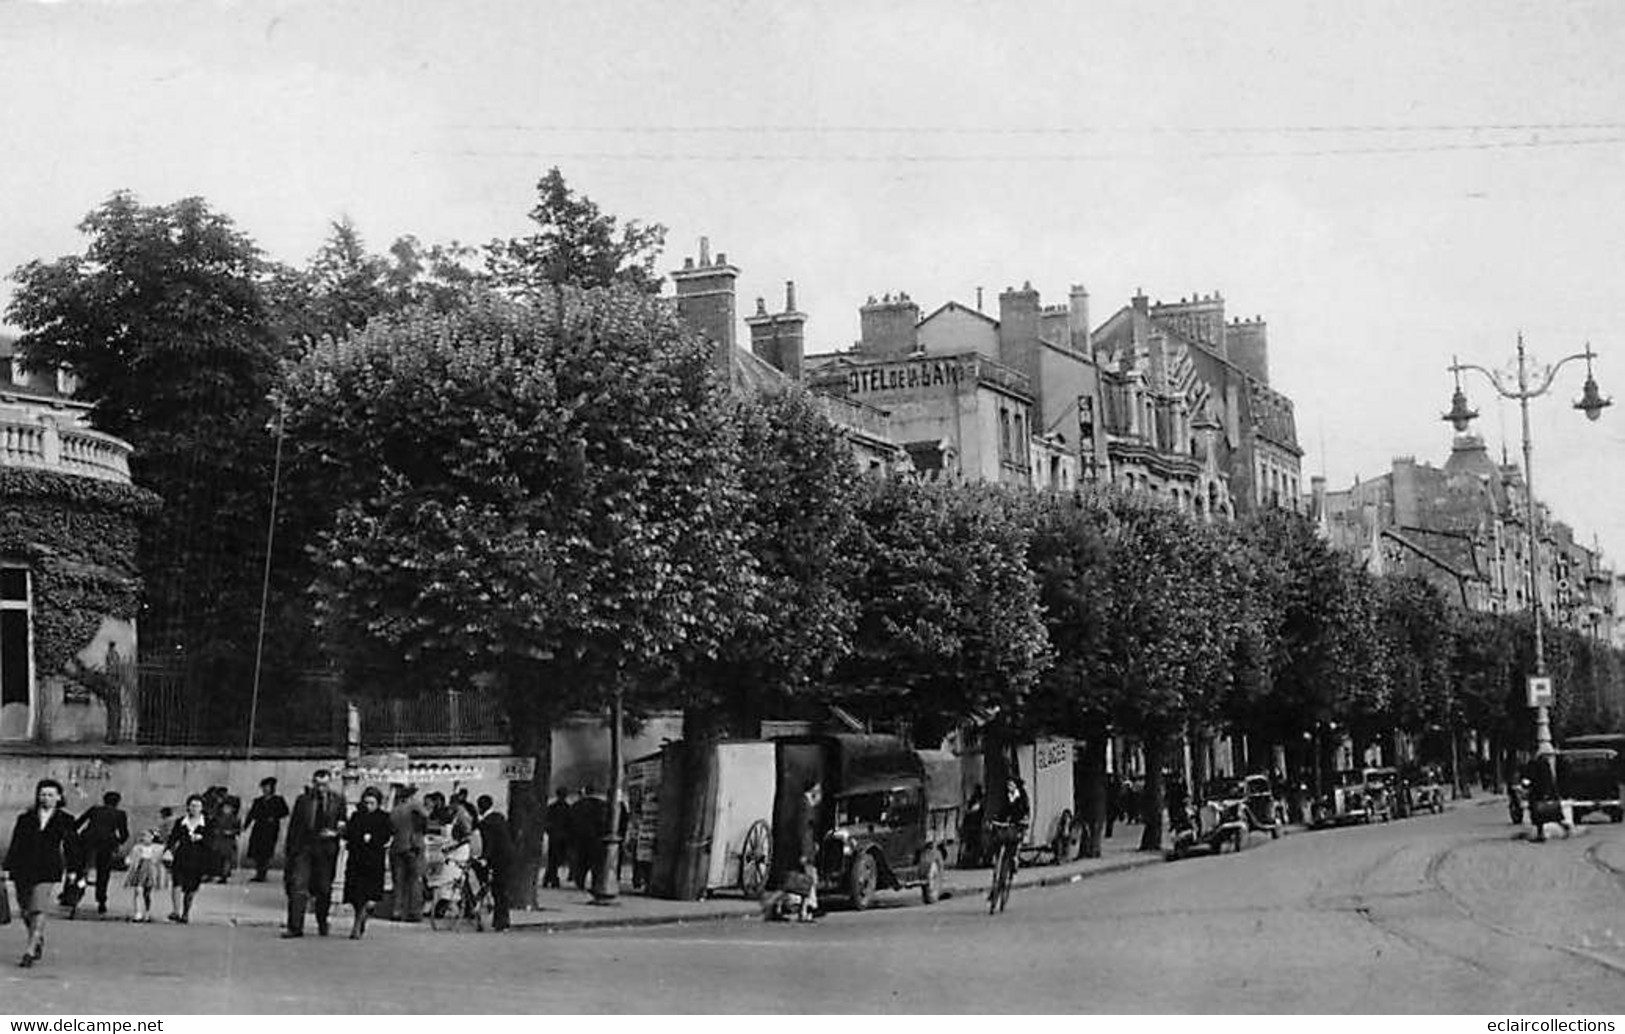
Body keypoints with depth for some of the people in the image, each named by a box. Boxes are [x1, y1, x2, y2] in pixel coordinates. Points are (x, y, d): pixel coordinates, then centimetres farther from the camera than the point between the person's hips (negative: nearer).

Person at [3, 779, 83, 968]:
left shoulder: (64, 820, 6)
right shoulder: (25, 818, 10)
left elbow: (72, 845, 9)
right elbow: (15, 844, 10)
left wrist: (73, 869, 3)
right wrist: (8, 867, 4)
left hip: (47, 870, -3)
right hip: (23, 869, 3)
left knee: (38, 910, -14)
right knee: (25, 911, 8)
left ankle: (30, 951, -15)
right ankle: (39, 941, 32)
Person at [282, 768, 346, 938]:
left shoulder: (338, 801, 6)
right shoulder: (303, 800, 7)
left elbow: (343, 825, 10)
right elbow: (293, 825, 8)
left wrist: (336, 832, -11)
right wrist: (288, 848, 3)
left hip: (326, 850, 0)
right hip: (303, 848, 0)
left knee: (324, 888, 8)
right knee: (298, 886, -8)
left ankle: (322, 923, 28)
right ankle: (295, 927, -8)